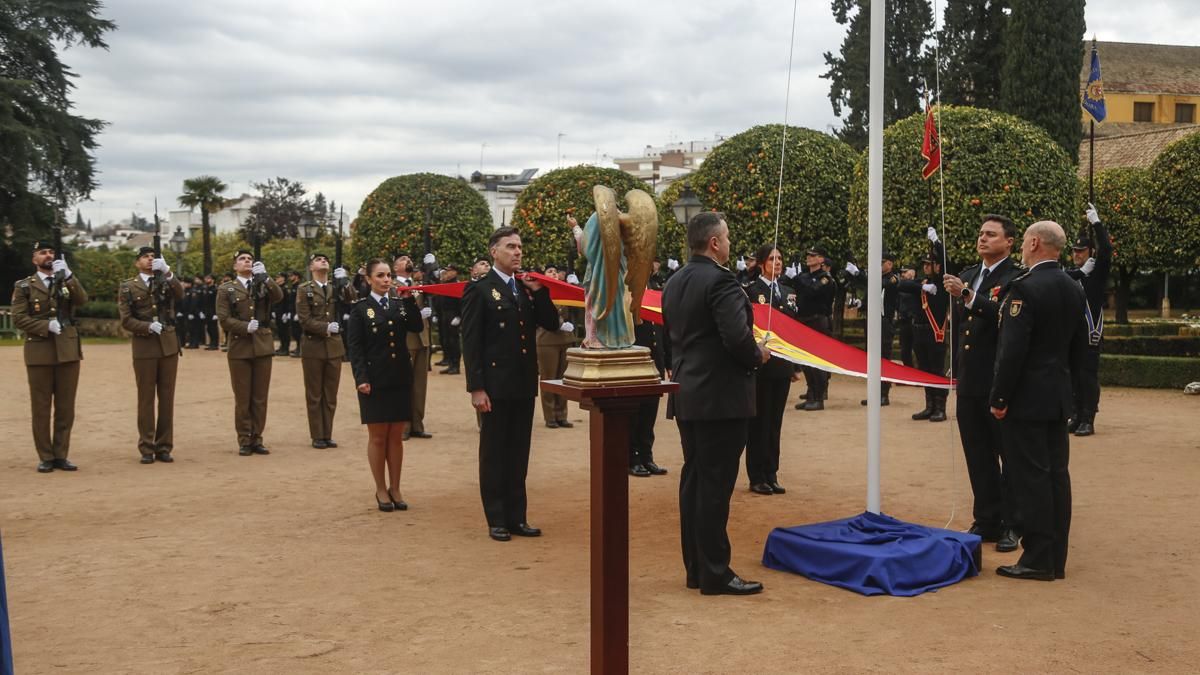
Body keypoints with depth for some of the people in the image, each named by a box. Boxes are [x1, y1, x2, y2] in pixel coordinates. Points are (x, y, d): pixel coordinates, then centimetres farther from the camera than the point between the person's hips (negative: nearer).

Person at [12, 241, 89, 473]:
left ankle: (61, 455, 10)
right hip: (39, 353, -2)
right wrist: (47, 326, -15)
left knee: (66, 407, 3)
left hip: (68, 351, 2)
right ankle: (45, 457, 7)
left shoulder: (67, 282, 14)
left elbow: (82, 300, -6)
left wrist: (67, 275, -16)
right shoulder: (24, 286, 6)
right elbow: (19, 318, -3)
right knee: (41, 407, 1)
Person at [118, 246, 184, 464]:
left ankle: (164, 447, 9)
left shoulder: (167, 281, 10)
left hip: (169, 345, 2)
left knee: (167, 397, 4)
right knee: (146, 398, 1)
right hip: (144, 346, -2)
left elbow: (180, 295, -12)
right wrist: (148, 326, -18)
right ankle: (146, 448, 7)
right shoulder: (128, 287, 4)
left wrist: (167, 271, -24)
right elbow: (126, 320, -3)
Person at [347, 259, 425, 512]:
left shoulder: (399, 304, 11)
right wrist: (361, 379, -14)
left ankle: (395, 488, 18)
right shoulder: (360, 310, 0)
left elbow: (417, 327, -5)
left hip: (400, 379, 3)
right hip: (375, 381, -3)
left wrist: (409, 299, -13)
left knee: (396, 436, 8)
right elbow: (355, 348, -5)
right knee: (377, 436, 5)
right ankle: (381, 490, 16)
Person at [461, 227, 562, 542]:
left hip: (524, 384, 6)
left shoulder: (527, 288, 11)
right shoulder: (480, 290, -7)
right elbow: (470, 342, -10)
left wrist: (539, 291, -5)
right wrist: (476, 388, -16)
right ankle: (496, 520, 13)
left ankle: (516, 517, 19)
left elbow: (552, 324, 8)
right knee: (493, 453, 5)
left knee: (518, 453, 11)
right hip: (495, 385, -6)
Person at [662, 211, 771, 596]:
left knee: (693, 480, 13)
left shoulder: (674, 283, 12)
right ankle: (715, 574, 3)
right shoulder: (721, 281, -16)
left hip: (685, 396, 9)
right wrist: (758, 356, -5)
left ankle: (696, 568, 20)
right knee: (715, 485, -4)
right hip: (721, 397, -9)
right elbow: (738, 339, -23)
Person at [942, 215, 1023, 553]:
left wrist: (968, 295, -32)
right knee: (978, 457, 13)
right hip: (970, 382, 7)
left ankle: (1011, 525, 12)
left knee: (1009, 457, 4)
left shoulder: (1016, 278, -9)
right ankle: (986, 521, 22)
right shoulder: (968, 274, 14)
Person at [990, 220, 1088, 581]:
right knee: (1056, 473, 10)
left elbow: (1013, 349, -20)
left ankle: (1038, 559, 1)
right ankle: (1056, 558, 17)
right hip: (1059, 397, 8)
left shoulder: (1025, 287, -17)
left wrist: (999, 398, -14)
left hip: (1026, 398, -8)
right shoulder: (1074, 289, 10)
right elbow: (1080, 347, 16)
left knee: (1032, 476, -4)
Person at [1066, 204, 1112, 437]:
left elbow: (1106, 249, -15)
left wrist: (1096, 222, -15)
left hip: (1090, 334, -5)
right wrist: (1082, 271, -13)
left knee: (1088, 376, -5)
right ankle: (1076, 417, 16)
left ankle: (1088, 421, -2)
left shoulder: (1098, 272, 1)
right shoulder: (1071, 273, 14)